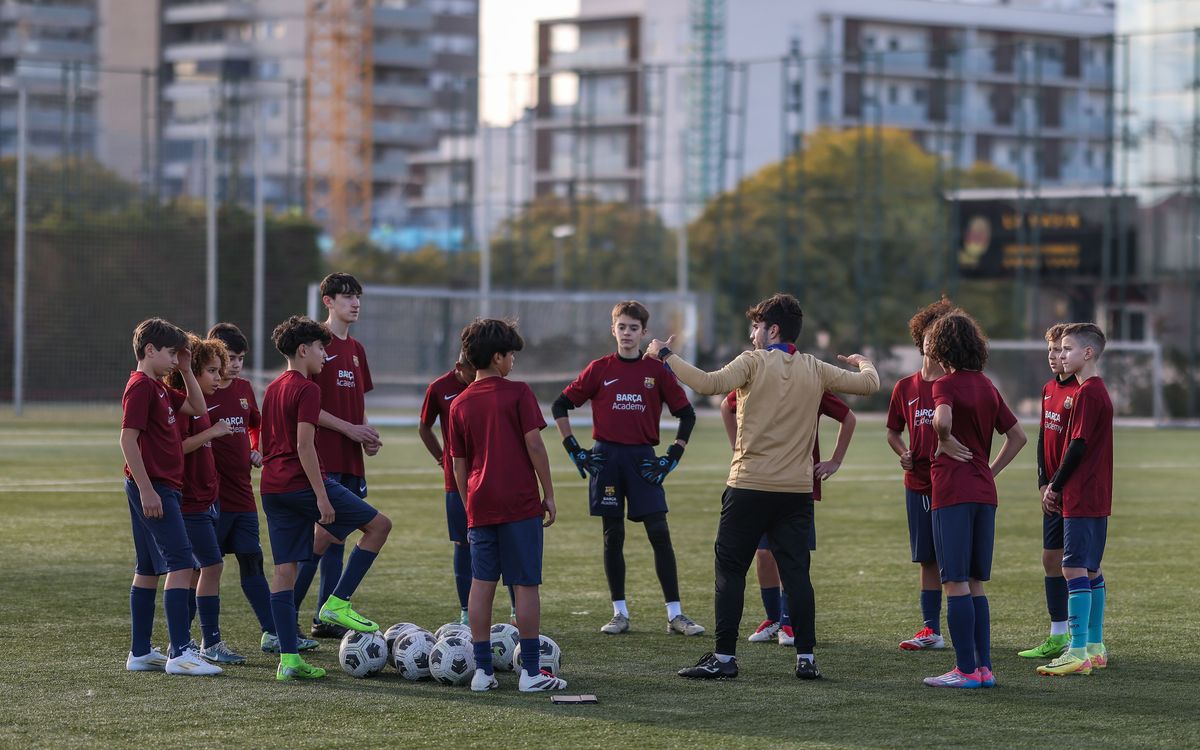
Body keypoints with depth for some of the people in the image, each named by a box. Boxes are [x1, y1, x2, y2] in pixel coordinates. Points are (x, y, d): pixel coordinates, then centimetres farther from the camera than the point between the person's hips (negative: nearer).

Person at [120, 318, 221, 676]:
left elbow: (197, 409, 24)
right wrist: (146, 489, -22)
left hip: (159, 488, 11)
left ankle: (140, 653, 16)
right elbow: (128, 439, -19)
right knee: (180, 563, -14)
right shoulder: (141, 387, -13)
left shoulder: (158, 387, 17)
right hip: (152, 487, -11)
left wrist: (187, 371, 13)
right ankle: (180, 654, -18)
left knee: (149, 570, 12)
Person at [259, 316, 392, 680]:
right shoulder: (307, 390, -10)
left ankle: (288, 659, 2)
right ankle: (338, 603, -1)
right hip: (302, 482, -9)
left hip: (271, 486, 9)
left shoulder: (272, 390, 16)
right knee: (379, 524, 3)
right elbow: (304, 446, -17)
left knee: (284, 568, 6)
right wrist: (322, 496, -18)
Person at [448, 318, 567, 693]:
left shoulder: (460, 404, 8)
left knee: (481, 584, 7)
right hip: (520, 502, -4)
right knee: (526, 585, -1)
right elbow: (534, 445, -9)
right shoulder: (518, 393, -5)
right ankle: (531, 672, 0)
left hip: (480, 506, 4)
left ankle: (482, 670, 5)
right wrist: (549, 494, -1)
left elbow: (459, 465, 11)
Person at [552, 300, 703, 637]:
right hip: (606, 457, 1)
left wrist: (673, 456, 1)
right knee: (613, 537, 4)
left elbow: (686, 413, 9)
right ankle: (619, 613, 11)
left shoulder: (657, 371, 3)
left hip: (642, 459, -1)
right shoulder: (599, 369, 4)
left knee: (660, 534, -6)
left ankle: (675, 614, -4)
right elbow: (561, 405, 9)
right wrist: (574, 450, 3)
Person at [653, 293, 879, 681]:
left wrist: (666, 355, -12)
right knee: (796, 572, 6)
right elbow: (869, 384, 12)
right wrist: (863, 362, 35)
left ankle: (724, 656, 1)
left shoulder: (753, 362, -6)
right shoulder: (815, 370, 7)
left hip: (750, 485, -4)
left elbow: (709, 383, -21)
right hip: (797, 489, 4)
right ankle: (806, 657, 3)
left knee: (730, 570, 3)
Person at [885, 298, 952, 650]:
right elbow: (893, 431, 21)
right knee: (927, 559, 9)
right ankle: (931, 630, 15)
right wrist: (903, 453, 2)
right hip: (918, 484, 4)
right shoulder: (905, 388, 9)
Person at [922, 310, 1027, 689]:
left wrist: (945, 442, -11)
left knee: (956, 584, -4)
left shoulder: (945, 385, -9)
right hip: (984, 493, 7)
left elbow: (943, 420, -30)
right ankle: (984, 667, 12)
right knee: (975, 584, 13)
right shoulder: (987, 386, 13)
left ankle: (966, 669, -4)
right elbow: (1018, 436, 19)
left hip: (953, 492, -7)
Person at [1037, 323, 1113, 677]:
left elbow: (1078, 446, -18)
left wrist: (1055, 486, -9)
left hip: (1081, 498, -10)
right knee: (1091, 571, 14)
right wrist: (1056, 485, 14)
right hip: (1097, 497, 10)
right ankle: (1095, 648, 19)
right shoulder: (1099, 392, 16)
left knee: (1075, 569, -11)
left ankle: (1078, 653, -14)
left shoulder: (1087, 393, -14)